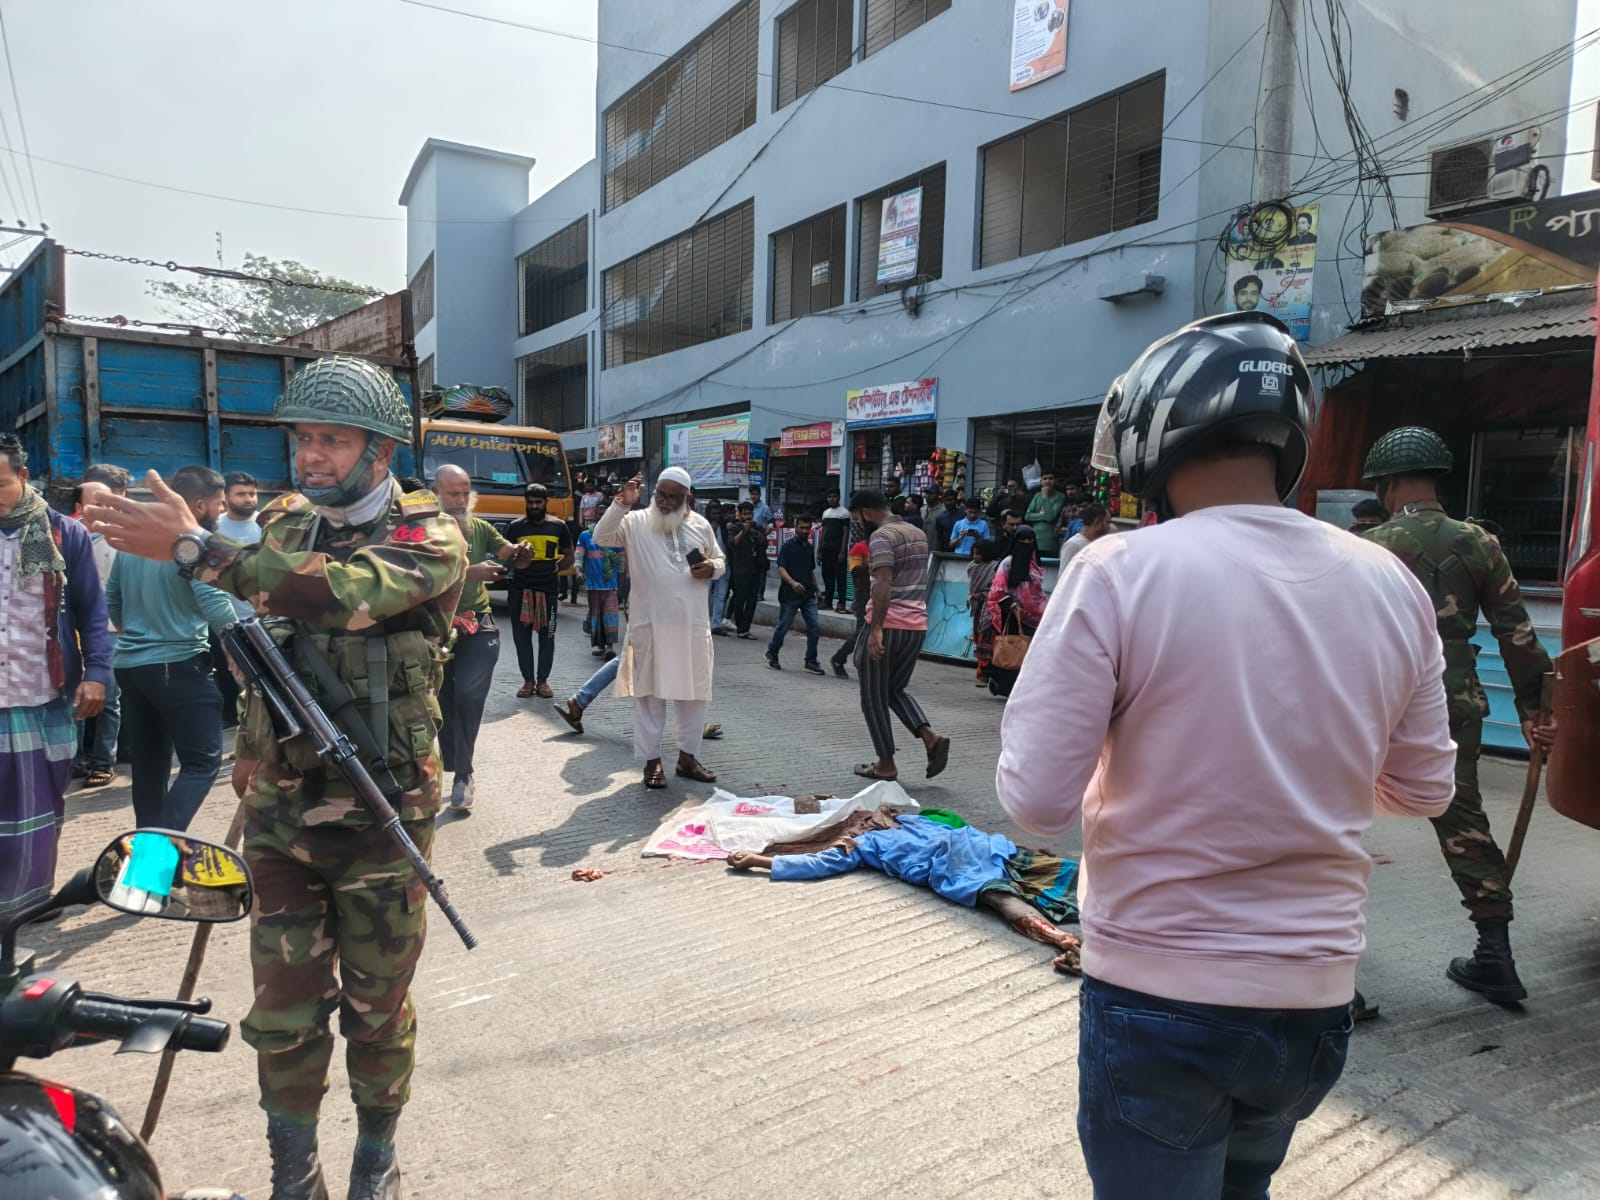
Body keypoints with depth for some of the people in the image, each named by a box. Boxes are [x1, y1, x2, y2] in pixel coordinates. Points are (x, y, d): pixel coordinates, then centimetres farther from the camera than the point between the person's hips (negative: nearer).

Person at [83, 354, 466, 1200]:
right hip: (278, 812, 4)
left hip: (379, 818, -4)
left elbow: (343, 591, -31)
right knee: (283, 1009, 11)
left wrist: (192, 549, -29)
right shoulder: (280, 523, 8)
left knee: (377, 1004, 13)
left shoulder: (428, 539, -10)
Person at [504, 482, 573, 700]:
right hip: (521, 589, 0)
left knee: (547, 636, 4)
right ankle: (528, 681, 13)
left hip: (548, 589, 0)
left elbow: (568, 556, 12)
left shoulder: (558, 526, 5)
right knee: (522, 636, 3)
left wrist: (556, 567, -2)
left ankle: (542, 680, 15)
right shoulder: (515, 526, 4)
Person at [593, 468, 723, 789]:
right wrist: (622, 503, -23)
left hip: (693, 624, 3)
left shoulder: (700, 524, 10)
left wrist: (712, 568, -4)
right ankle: (652, 761, 13)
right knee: (650, 692, 3)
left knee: (694, 692, 9)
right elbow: (601, 537, -14)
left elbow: (720, 560, 19)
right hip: (650, 624, -3)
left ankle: (687, 757, 23)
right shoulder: (636, 522, -1)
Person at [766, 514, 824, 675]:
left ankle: (811, 662, 3)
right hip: (789, 596, -5)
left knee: (815, 627, -4)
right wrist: (792, 582, -30)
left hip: (808, 596, 5)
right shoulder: (788, 546, -5)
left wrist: (817, 590, 23)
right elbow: (781, 569, -14)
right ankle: (771, 654, 28)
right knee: (782, 627, 5)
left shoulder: (809, 548, 14)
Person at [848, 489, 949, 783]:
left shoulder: (881, 536, -11)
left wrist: (875, 629, -26)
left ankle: (886, 765, 9)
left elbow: (883, 585, -22)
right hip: (917, 624, 8)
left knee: (873, 697, 5)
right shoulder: (919, 534, 16)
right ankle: (930, 737, 0)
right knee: (896, 689, 20)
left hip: (888, 624, -8)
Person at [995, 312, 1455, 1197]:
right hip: (1316, 1000, 5)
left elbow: (1035, 800, -19)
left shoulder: (1118, 571, -19)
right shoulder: (1390, 586, -4)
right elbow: (1422, 790, 9)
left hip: (1158, 1000, -4)